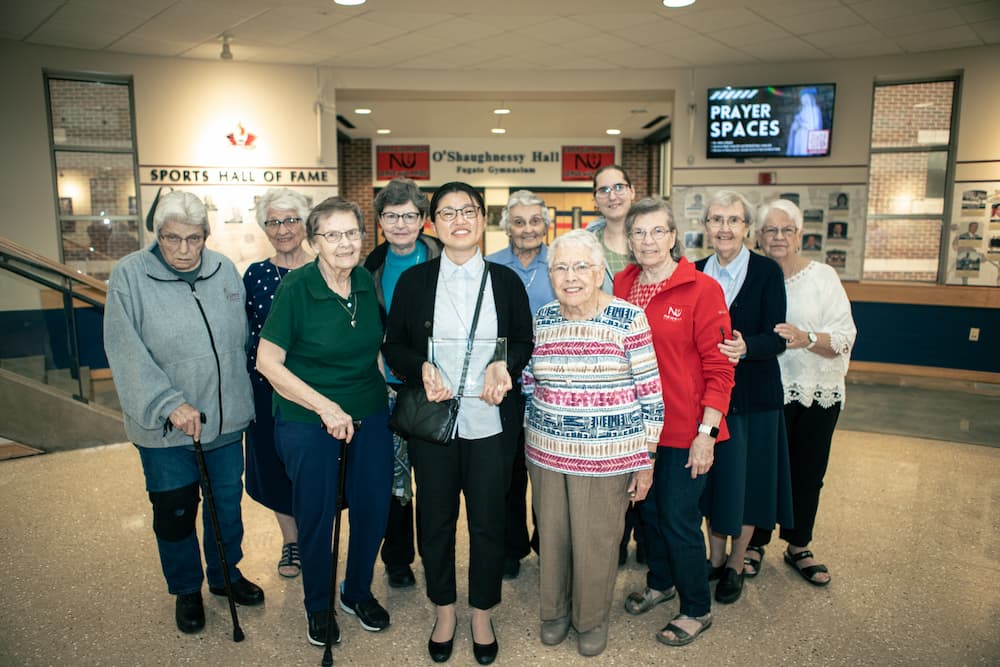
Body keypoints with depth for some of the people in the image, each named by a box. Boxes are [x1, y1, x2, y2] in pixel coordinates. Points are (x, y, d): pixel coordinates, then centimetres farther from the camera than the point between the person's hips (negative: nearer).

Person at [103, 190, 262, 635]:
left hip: (226, 418, 3)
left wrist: (242, 397, 11)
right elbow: (127, 354, -16)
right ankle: (186, 590, 36)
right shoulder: (129, 275, -11)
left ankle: (225, 573, 41)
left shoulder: (224, 271, 1)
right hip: (164, 427, -3)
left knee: (227, 505, 18)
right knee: (174, 514, 13)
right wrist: (168, 403, -23)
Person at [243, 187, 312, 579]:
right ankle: (290, 540, 32)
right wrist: (245, 383, 1)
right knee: (274, 466, 11)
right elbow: (245, 334, 7)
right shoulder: (254, 276, 2)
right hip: (268, 389, 2)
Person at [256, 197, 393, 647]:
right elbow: (268, 362, -14)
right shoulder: (296, 287, -15)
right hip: (308, 422, -4)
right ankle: (318, 606, 35)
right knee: (316, 516, 10)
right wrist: (326, 407, -19)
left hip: (370, 416, 5)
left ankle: (358, 592, 38)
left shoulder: (367, 282, -1)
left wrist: (383, 387, 5)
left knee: (373, 509, 12)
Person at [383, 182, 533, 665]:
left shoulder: (506, 280, 3)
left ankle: (482, 615, 33)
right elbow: (393, 347, 3)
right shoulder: (413, 280, 2)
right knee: (435, 518, 13)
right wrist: (421, 368, -17)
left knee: (488, 520, 10)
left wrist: (504, 366, -15)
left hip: (491, 420, 0)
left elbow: (525, 343, 6)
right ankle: (444, 611, 36)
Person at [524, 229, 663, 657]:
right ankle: (555, 611, 40)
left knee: (596, 542, 9)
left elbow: (651, 394, -7)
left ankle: (592, 620, 35)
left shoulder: (629, 320, -11)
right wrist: (531, 438, 14)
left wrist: (646, 460, -6)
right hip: (546, 453, 4)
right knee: (551, 537, 15)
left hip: (607, 458, -3)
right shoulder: (543, 319, 3)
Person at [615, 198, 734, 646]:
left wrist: (706, 433, -15)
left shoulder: (701, 289, -12)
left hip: (684, 428, -5)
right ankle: (660, 582, 44)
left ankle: (697, 610, 28)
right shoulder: (623, 284, 3)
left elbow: (719, 367, -12)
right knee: (648, 508, 19)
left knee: (678, 517, 4)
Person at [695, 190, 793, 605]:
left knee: (745, 479, 7)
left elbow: (775, 339, -14)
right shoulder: (696, 273, 3)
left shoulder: (767, 272, -7)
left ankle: (736, 566, 27)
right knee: (712, 476, 13)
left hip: (752, 396, -3)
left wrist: (745, 347, -33)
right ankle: (715, 557, 33)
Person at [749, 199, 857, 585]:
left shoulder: (823, 277, -1)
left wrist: (807, 339, -25)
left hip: (818, 394, 1)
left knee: (808, 473, 12)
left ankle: (798, 547, 32)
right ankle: (755, 543, 27)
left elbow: (845, 337, -8)